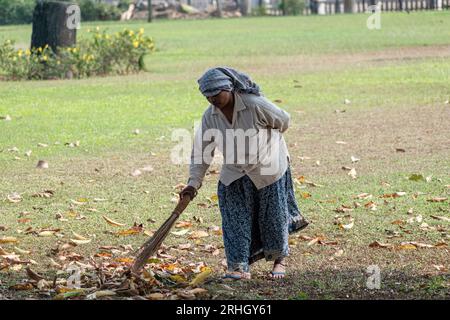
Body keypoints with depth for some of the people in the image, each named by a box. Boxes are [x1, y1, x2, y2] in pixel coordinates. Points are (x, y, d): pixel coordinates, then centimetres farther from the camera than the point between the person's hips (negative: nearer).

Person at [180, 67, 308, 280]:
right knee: (235, 220, -3)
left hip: (267, 170, -4)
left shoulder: (255, 105, -26)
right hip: (234, 175, 4)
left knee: (273, 218, 7)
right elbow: (202, 151, -8)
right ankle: (239, 267, 1)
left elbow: (283, 121, -9)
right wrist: (193, 183, -15)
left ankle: (279, 260, 28)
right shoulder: (210, 116, -12)